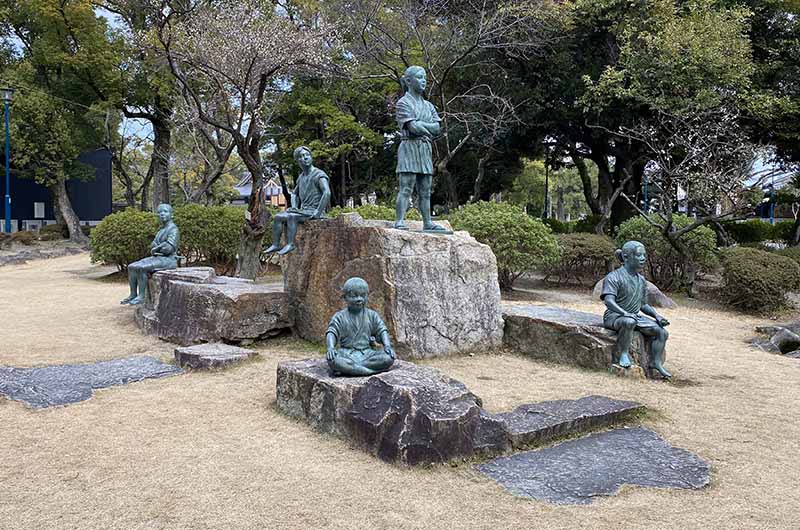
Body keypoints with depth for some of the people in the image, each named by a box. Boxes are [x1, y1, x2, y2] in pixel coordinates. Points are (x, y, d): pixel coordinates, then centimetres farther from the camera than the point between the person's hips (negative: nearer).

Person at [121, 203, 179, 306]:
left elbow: (168, 248, -22)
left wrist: (155, 249, -5)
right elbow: (153, 245, 16)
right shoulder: (162, 230, 18)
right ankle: (133, 295, -3)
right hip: (158, 258, 9)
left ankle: (142, 296, -20)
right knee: (131, 267, -4)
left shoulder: (173, 229, -12)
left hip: (168, 260, -9)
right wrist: (156, 248, -8)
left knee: (141, 268, -27)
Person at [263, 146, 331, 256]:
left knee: (291, 217, -30)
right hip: (303, 210, 8)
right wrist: (294, 207, 10)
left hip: (314, 212, -8)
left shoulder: (319, 175, -10)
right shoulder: (301, 177, 17)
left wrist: (318, 212, -25)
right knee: (278, 217, -4)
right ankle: (275, 244, -9)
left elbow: (327, 193, -24)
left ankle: (290, 244, -30)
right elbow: (294, 194, 30)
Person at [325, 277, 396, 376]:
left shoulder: (372, 315, 10)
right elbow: (331, 333, -5)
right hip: (347, 354, -2)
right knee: (332, 360, -35)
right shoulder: (340, 317, 4)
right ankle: (367, 370, -31)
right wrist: (330, 348, -25)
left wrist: (387, 346, -13)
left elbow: (382, 330, 6)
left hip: (367, 353, 3)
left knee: (389, 358, -26)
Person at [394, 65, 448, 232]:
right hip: (409, 147, -6)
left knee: (425, 191, 6)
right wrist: (428, 127, 1)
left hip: (426, 149, 7)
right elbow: (413, 127, -14)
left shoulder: (428, 105, 19)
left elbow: (437, 128, 6)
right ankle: (399, 221, -16)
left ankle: (427, 223, 9)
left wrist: (420, 125, -7)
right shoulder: (403, 103, -1)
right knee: (406, 188, -13)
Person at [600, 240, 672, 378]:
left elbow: (643, 305, 19)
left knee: (662, 332, -4)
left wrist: (657, 316, 2)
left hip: (635, 316, 8)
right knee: (629, 322, -41)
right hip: (614, 316, -8)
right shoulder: (614, 277, -13)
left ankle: (656, 362, 6)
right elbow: (608, 301, -26)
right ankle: (624, 354, -23)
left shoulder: (641, 280, 12)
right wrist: (625, 313, -39)